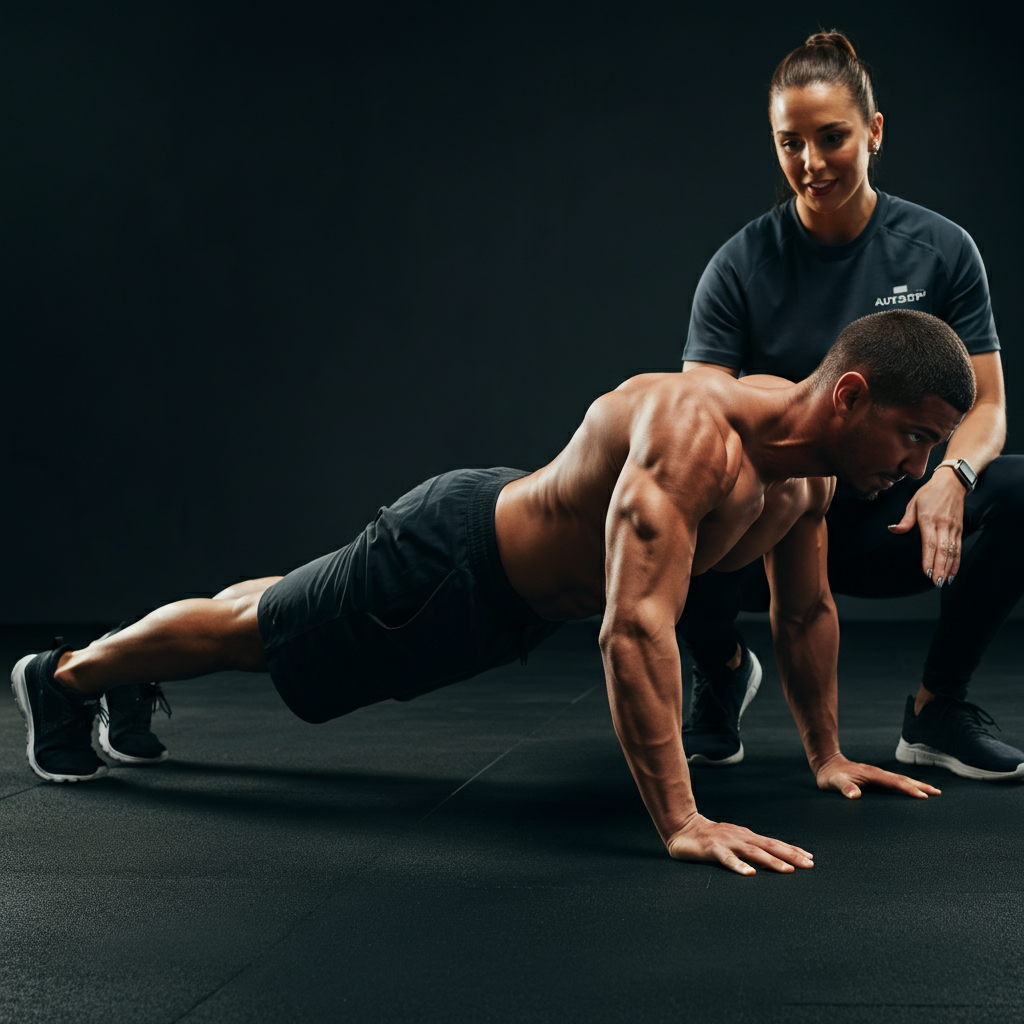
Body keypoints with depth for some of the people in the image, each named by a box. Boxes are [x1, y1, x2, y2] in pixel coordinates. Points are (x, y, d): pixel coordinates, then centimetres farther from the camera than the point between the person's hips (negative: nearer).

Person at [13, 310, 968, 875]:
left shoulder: (809, 471, -12)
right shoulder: (692, 430, -41)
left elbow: (805, 613, 5)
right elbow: (634, 627, -49)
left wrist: (826, 753, 8)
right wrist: (681, 821, -50)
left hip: (517, 584, 9)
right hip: (447, 558, -9)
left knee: (284, 617, 30)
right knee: (247, 632, 14)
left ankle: (124, 677, 56)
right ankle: (65, 675, 41)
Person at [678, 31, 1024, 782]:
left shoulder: (939, 249, -4)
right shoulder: (741, 265, -7)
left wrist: (952, 474, -30)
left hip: (889, 522, 1)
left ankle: (937, 709, -5)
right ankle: (724, 675, 3)